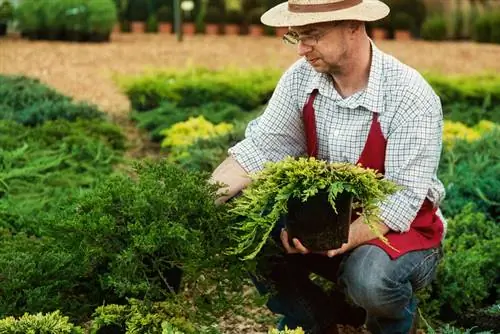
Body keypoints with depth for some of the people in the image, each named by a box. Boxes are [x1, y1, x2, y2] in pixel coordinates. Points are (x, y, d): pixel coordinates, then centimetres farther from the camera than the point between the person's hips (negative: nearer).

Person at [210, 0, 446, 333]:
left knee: (369, 277, -37)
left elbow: (402, 198, -26)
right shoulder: (301, 79, -8)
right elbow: (259, 149, -9)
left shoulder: (411, 96, -23)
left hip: (402, 231, -5)